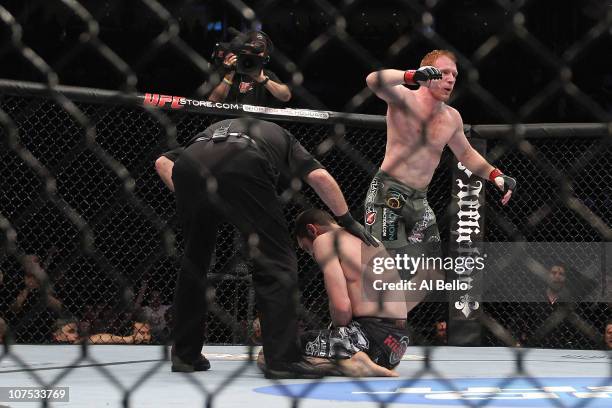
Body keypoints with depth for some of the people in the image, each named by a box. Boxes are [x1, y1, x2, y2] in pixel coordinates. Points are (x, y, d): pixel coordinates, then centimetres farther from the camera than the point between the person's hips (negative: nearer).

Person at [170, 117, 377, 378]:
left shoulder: (216, 129, 46)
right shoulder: (283, 139, 37)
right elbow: (319, 177, 18)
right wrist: (348, 221, 26)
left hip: (188, 163, 4)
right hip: (242, 168, -4)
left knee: (194, 261, 23)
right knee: (277, 264, 5)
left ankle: (184, 356, 29)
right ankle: (282, 360, 0)